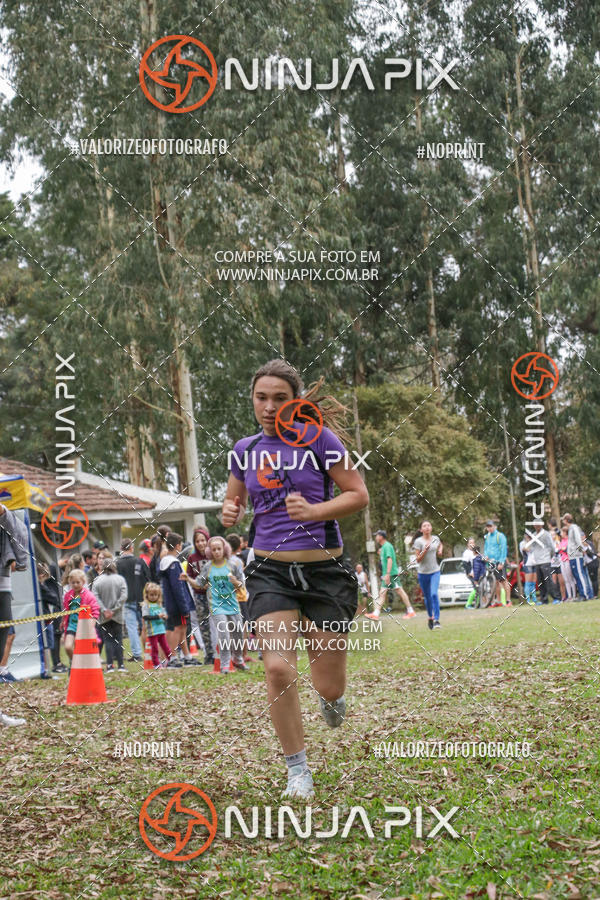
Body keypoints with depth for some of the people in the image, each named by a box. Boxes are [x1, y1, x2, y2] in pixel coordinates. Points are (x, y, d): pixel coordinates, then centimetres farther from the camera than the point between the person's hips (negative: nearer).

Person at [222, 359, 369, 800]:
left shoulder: (318, 438, -5)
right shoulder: (245, 450, 7)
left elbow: (359, 495, -4)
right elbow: (234, 500, 23)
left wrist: (314, 510, -19)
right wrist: (231, 513, 0)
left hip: (324, 569, -2)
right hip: (270, 570, 2)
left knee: (329, 687, 2)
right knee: (278, 670, -15)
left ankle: (331, 697, 43)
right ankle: (298, 771, 4)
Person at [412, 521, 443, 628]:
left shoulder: (435, 538, 4)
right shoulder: (418, 541, -8)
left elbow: (441, 544, 29)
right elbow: (418, 559, -9)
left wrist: (440, 550, 8)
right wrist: (425, 550, -24)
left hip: (435, 571, 1)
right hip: (423, 572, -1)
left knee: (434, 594, -17)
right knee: (427, 597, 9)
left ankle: (436, 619, -17)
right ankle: (430, 617, 30)